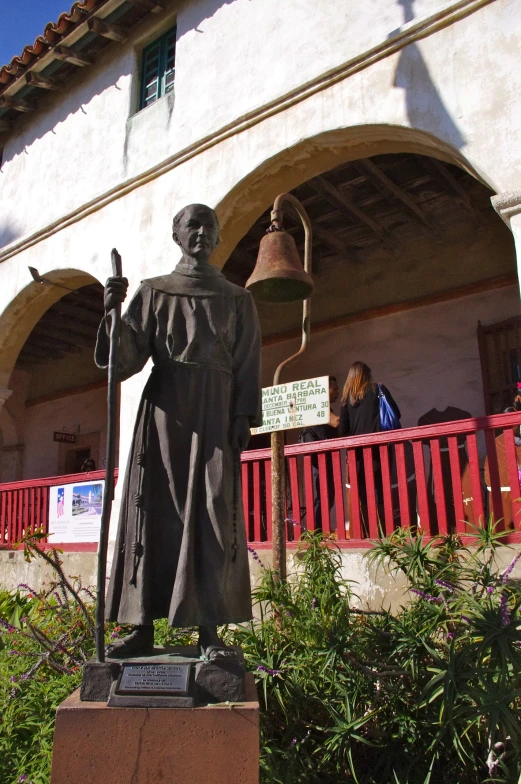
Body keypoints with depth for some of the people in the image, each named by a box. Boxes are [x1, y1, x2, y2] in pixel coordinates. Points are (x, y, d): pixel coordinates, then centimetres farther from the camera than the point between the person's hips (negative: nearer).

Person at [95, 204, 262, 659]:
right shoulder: (153, 292, 13)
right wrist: (114, 313, -14)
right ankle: (143, 627, 3)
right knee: (156, 510, -2)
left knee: (211, 515, -6)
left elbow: (248, 367, 6)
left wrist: (244, 419, -5)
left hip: (215, 411, 0)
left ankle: (209, 629, -4)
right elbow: (127, 359, 3)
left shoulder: (237, 299, 13)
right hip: (164, 407, 1)